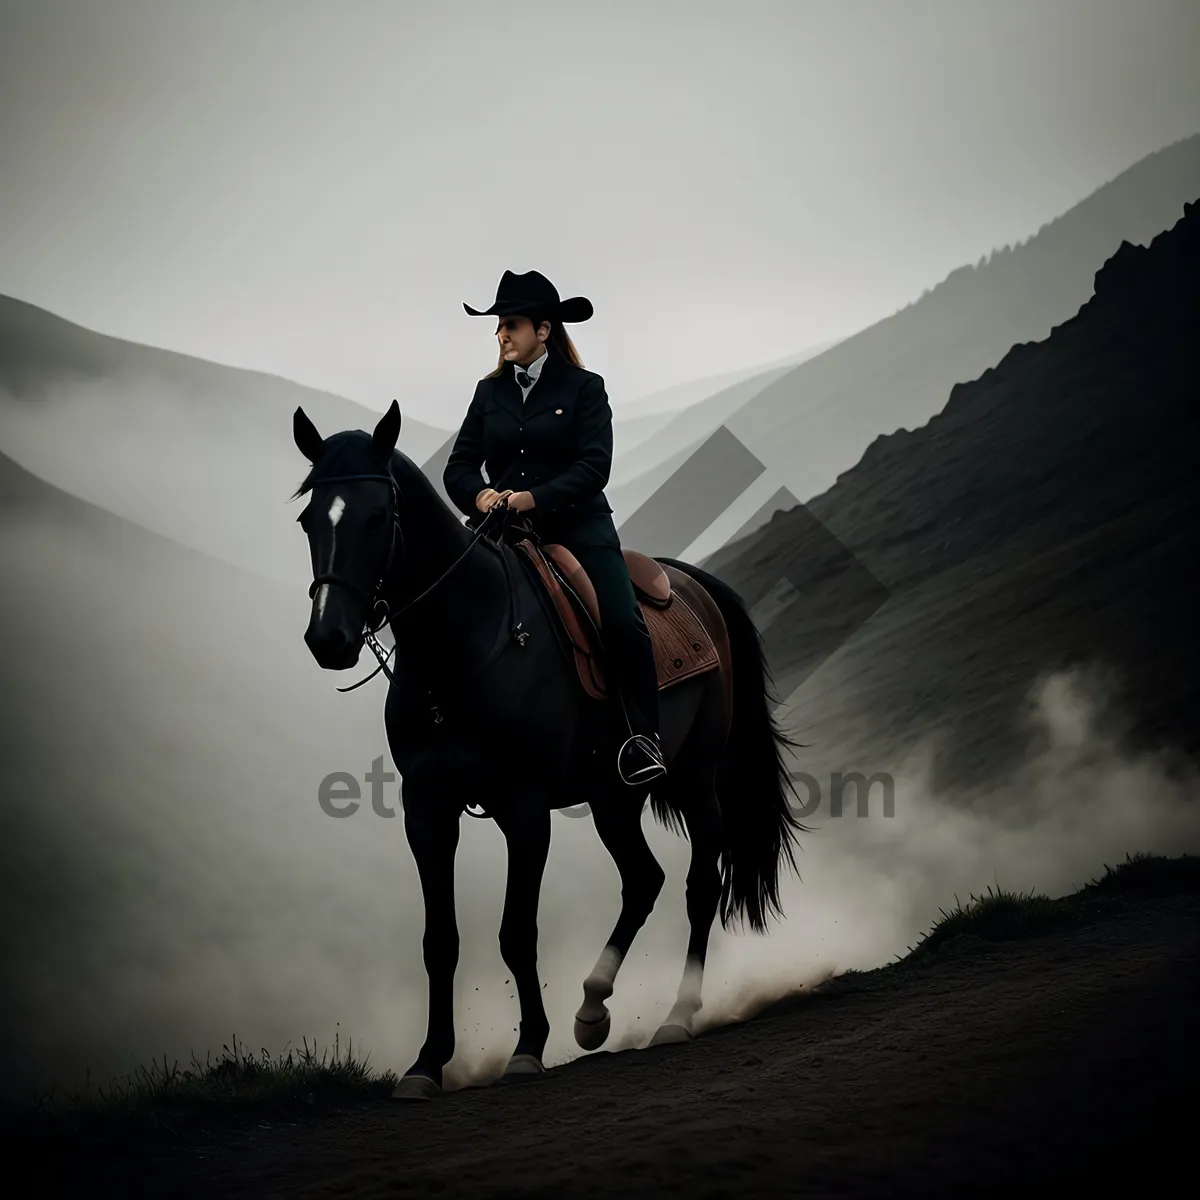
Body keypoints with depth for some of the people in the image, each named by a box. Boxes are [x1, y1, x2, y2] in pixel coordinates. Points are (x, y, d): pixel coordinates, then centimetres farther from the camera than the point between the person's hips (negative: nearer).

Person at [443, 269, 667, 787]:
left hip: (578, 528, -4)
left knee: (622, 623, -23)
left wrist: (534, 499, -22)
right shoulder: (490, 393, 14)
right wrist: (480, 495, -15)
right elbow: (459, 467, 9)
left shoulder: (584, 388, 2)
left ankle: (643, 735, -14)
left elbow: (594, 466, -9)